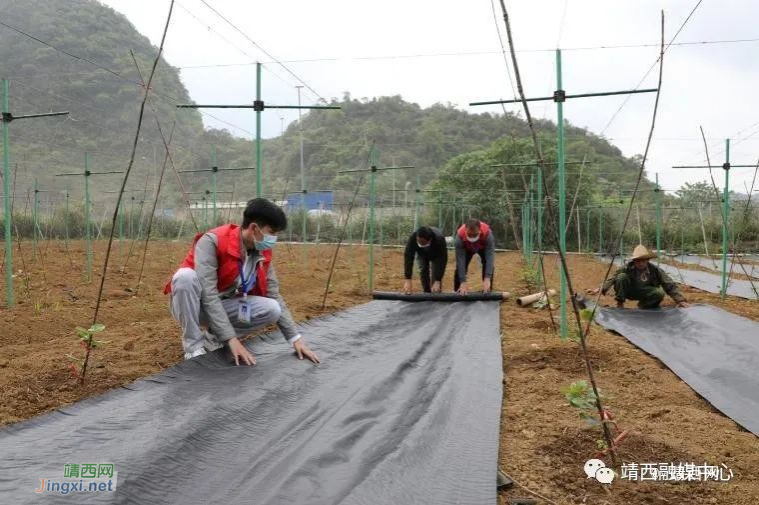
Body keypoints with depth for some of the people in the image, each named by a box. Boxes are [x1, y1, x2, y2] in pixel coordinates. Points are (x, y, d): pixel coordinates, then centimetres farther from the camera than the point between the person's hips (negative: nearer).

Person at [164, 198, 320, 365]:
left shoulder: (262, 254, -7)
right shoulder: (212, 241, -27)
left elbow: (275, 296, -2)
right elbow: (208, 294, -32)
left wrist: (295, 338, -10)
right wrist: (231, 339, -36)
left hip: (223, 307, 5)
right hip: (194, 306, -5)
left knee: (272, 309, -19)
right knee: (186, 276, -38)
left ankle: (214, 338, 0)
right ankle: (194, 345, -19)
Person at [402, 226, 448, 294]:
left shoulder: (439, 239, -45)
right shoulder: (412, 238, -41)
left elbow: (442, 260, -41)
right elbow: (408, 257, -40)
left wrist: (437, 281, -47)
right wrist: (408, 280, -46)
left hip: (437, 254, -2)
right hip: (422, 254, 2)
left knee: (436, 272, -17)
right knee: (423, 270, -13)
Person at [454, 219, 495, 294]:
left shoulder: (487, 234, -44)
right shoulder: (460, 236, -42)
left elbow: (490, 256, -47)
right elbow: (460, 260, -41)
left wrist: (487, 279, -56)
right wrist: (463, 282, -47)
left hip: (484, 247, 0)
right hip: (467, 248, 0)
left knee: (489, 265, -17)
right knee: (460, 266, -12)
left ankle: (487, 292, -3)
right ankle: (457, 292, 2)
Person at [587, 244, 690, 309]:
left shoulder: (655, 270, -21)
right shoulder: (627, 268, -23)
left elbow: (670, 285, -21)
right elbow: (613, 278, -31)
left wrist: (680, 300, -28)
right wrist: (600, 289, -46)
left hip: (645, 293, 1)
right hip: (630, 291, -1)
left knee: (660, 293, -31)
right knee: (621, 276, -31)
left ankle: (643, 305, -2)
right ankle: (620, 304, -15)